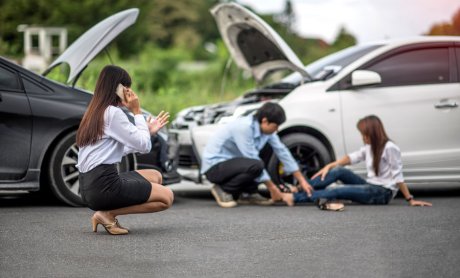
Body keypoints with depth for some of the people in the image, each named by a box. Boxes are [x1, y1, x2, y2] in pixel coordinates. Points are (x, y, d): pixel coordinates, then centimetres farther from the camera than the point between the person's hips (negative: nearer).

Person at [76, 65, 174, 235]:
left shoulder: (95, 112, 16)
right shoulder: (113, 112, -12)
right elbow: (144, 146, -9)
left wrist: (148, 131, 20)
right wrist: (137, 112, -1)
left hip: (89, 185, 9)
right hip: (104, 186, -9)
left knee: (155, 176, 21)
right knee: (166, 197, 0)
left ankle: (107, 213, 5)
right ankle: (108, 214, -7)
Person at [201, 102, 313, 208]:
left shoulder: (266, 128, -2)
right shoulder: (244, 127, -27)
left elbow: (282, 152, 3)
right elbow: (253, 161, -25)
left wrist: (301, 180, 2)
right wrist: (271, 187, -18)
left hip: (231, 162, 9)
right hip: (214, 166, -9)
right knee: (255, 166, -30)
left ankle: (248, 194, 3)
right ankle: (223, 190, -10)